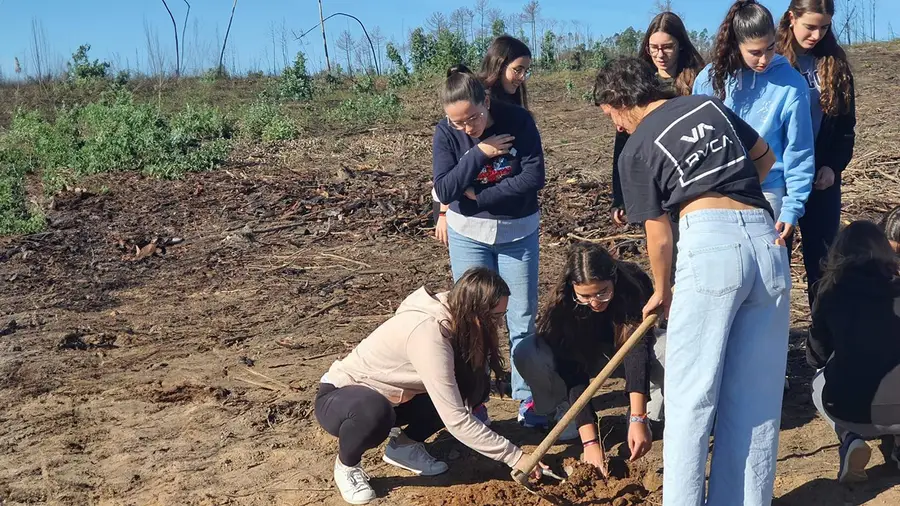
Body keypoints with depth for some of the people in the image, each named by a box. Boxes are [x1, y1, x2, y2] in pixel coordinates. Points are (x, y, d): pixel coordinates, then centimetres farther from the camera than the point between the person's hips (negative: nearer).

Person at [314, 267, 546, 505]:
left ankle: (404, 445, 7)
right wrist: (514, 456, -30)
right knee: (374, 413, -42)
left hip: (388, 396, 7)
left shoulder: (451, 316, -11)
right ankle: (346, 465, -8)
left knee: (474, 384, -10)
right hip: (339, 398, -7)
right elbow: (456, 420, -35)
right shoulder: (427, 332, -35)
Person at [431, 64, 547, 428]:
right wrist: (480, 153, -25)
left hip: (518, 232, 0)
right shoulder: (446, 133, -12)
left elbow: (534, 177, -19)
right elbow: (444, 190, -18)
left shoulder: (518, 121, -15)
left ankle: (527, 398, 16)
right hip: (467, 234, 1)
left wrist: (480, 196, -19)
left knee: (522, 319, 5)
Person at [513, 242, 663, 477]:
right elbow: (573, 372, -34)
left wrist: (638, 419, -51)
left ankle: (648, 415, -8)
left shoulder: (635, 286, -33)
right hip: (586, 358, 0)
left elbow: (637, 351, -41)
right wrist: (590, 441, -41)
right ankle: (566, 411, -4)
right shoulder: (563, 306, -31)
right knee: (526, 354, -32)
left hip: (630, 348, 0)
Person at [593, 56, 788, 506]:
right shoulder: (709, 104, 19)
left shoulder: (637, 150, 5)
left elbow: (659, 235, 8)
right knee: (757, 395, 10)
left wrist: (661, 292, 23)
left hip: (710, 242, -6)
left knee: (691, 395, 2)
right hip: (766, 239, 6)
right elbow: (765, 157, 29)